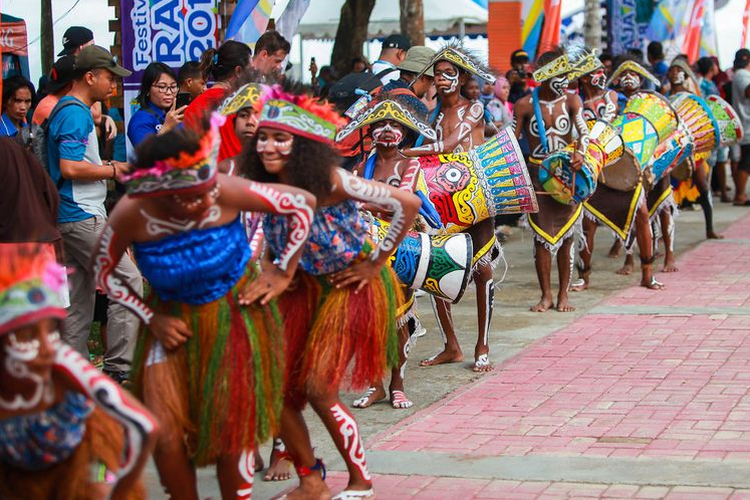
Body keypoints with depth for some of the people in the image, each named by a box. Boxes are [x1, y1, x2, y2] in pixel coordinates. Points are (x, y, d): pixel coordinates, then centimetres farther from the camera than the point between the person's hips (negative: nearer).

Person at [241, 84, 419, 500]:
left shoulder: (331, 182, -25)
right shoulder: (267, 187, -9)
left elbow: (408, 204, -25)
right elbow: (270, 243, 13)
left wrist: (376, 262, -18)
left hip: (351, 287, -6)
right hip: (304, 289, 6)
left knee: (319, 390, -12)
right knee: (281, 389, 1)